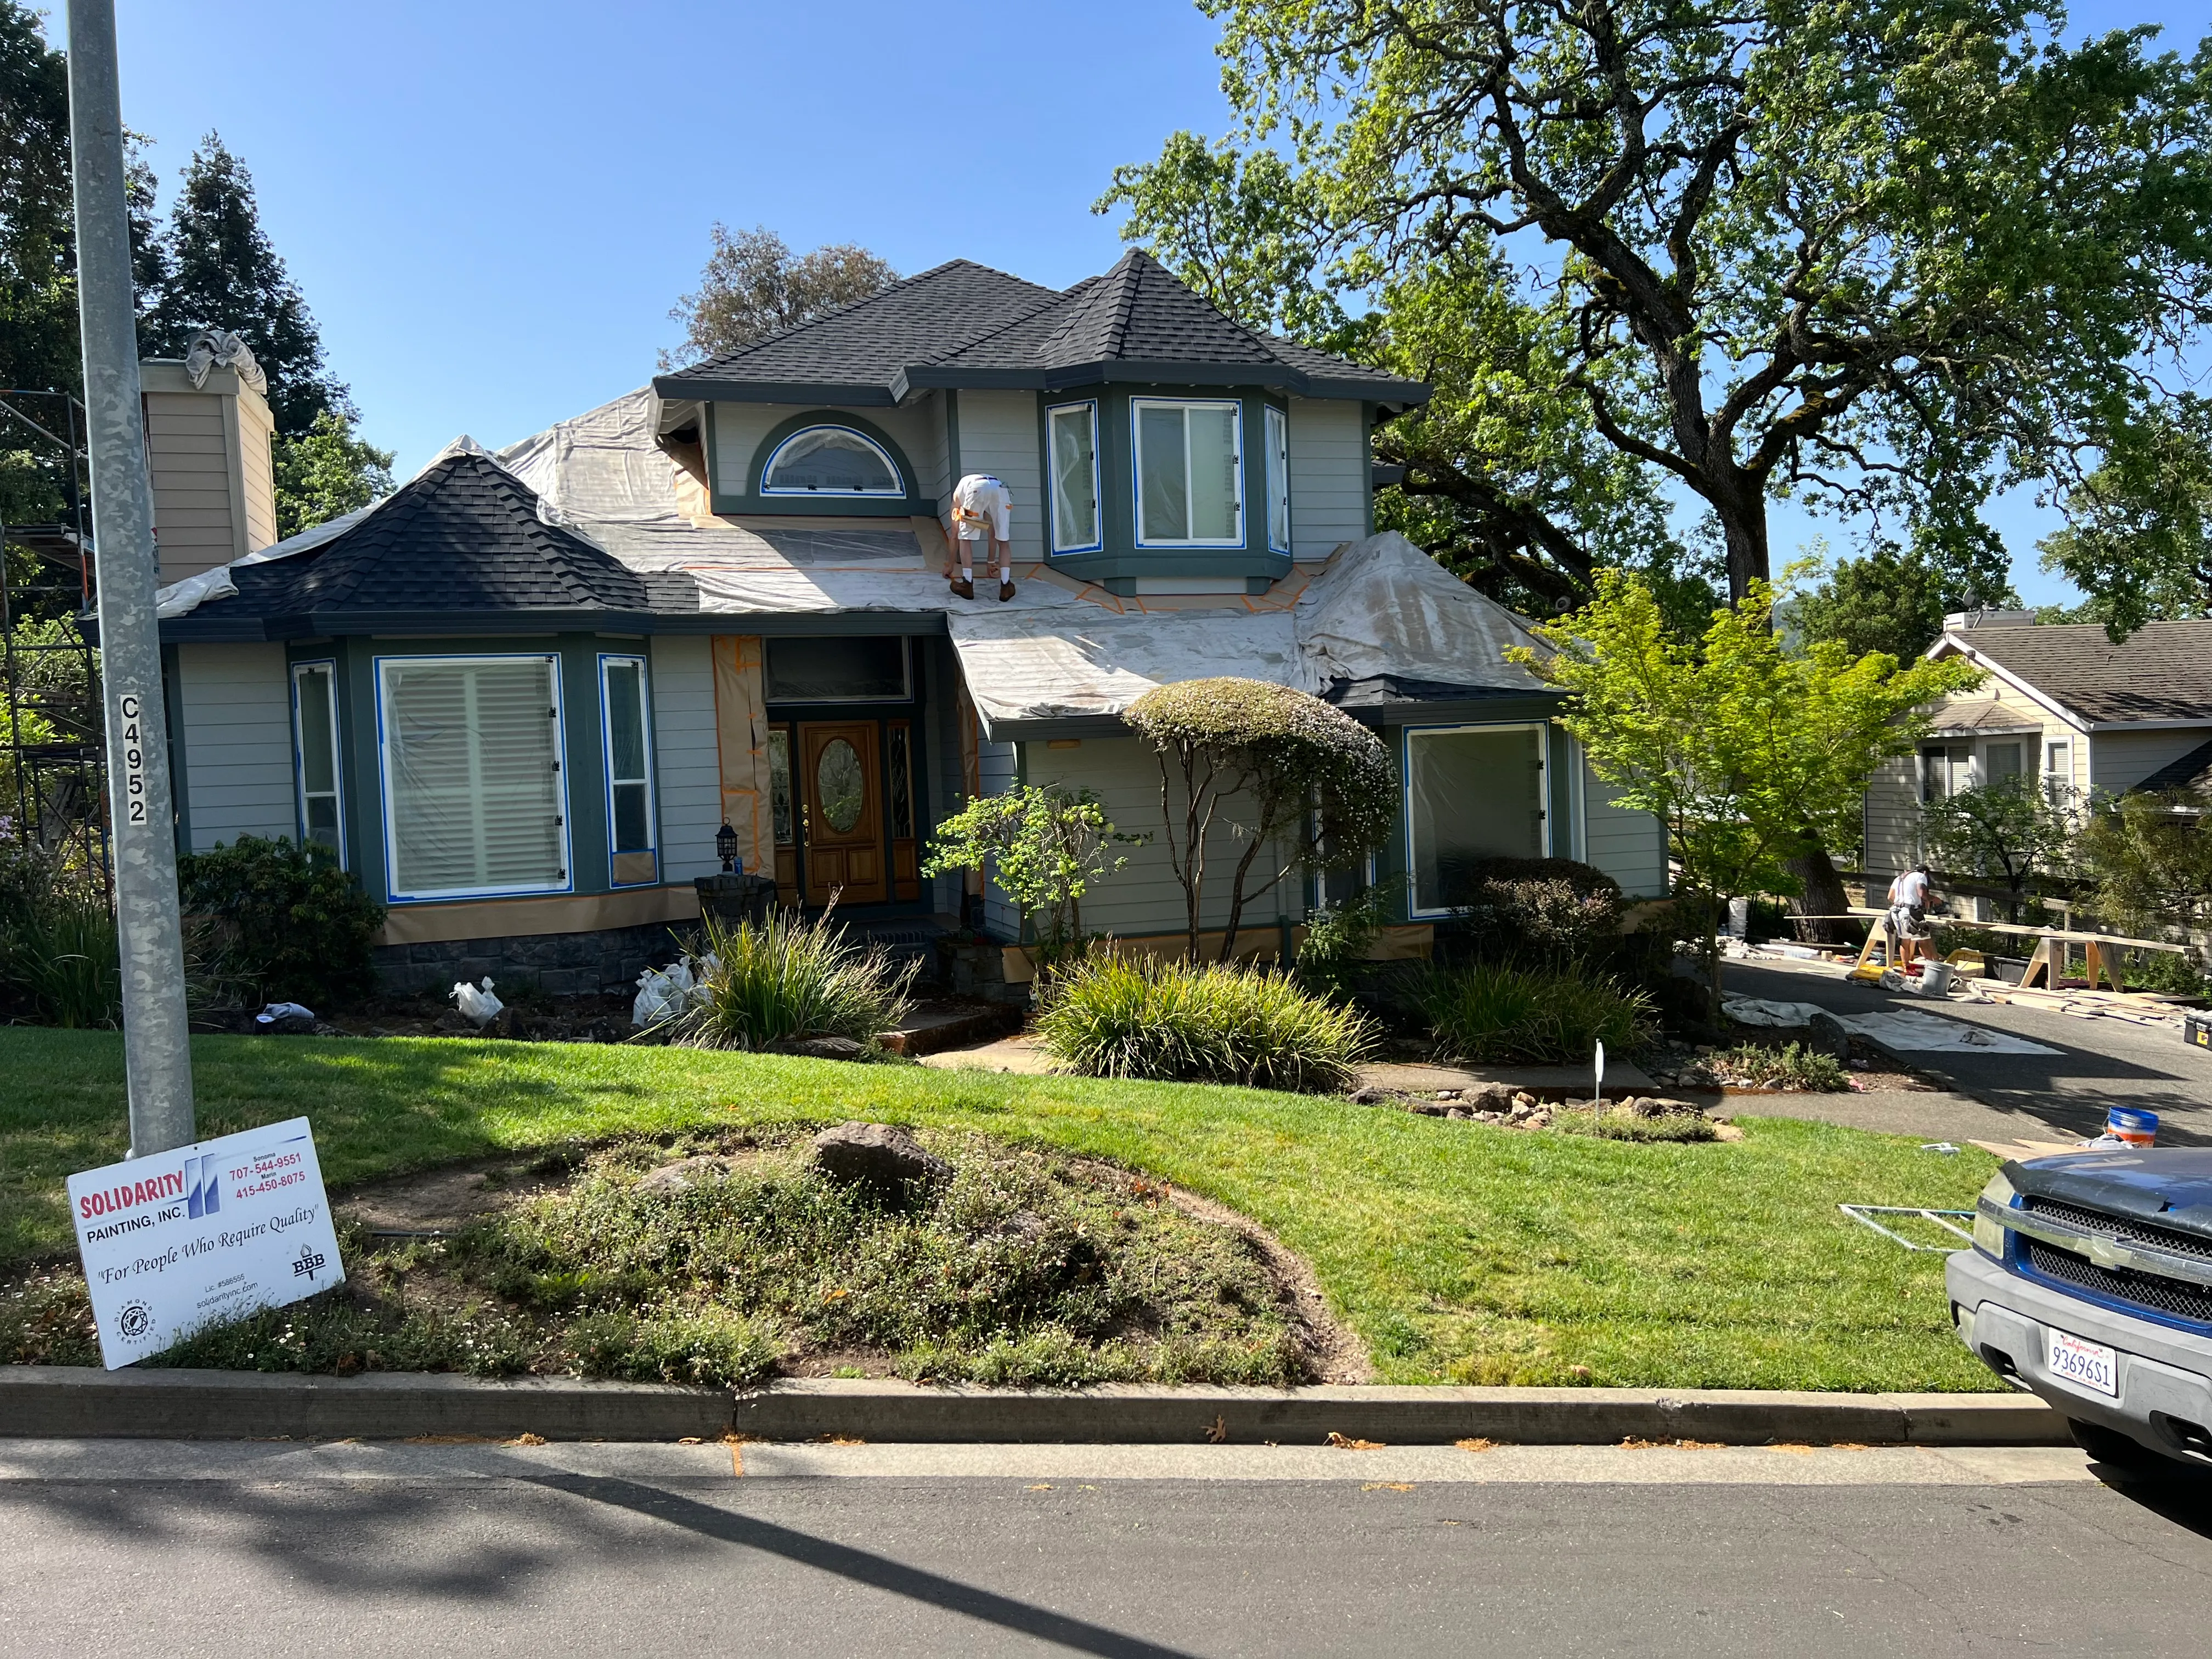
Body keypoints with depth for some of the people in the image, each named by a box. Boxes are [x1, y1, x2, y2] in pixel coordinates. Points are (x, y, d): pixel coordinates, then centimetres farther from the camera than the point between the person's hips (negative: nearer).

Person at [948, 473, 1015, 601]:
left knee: (965, 538, 15)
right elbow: (992, 534, 49)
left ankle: (967, 585, 12)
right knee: (1004, 541, 17)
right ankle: (1006, 587, 13)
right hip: (1000, 489, 3)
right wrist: (991, 562, 59)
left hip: (977, 490, -3)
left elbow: (955, 536, 40)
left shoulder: (958, 495, 40)